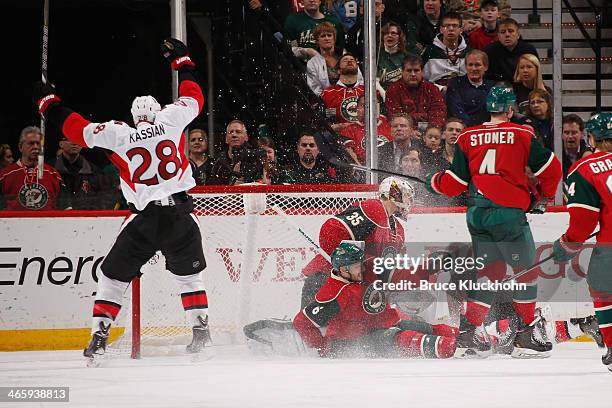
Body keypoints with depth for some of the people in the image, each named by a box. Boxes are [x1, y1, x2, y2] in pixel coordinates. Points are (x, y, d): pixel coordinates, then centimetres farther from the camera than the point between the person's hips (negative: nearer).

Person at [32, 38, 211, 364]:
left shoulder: (120, 136, 0)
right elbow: (194, 98, 19)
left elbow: (77, 128, 3)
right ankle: (201, 331, 16)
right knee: (188, 273, 21)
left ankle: (99, 336, 3)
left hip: (144, 218, -2)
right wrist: (182, 61, 33)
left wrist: (48, 102, 16)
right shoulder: (171, 120, 3)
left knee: (114, 275, 10)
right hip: (180, 214, 2)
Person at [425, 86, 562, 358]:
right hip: (508, 212, -5)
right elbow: (550, 167, 1)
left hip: (477, 213, 5)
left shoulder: (467, 137, 8)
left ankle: (467, 333, 9)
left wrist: (434, 182, 29)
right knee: (526, 271, 6)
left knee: (489, 271, 15)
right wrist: (546, 195, 20)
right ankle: (525, 337, 5)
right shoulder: (521, 135, -1)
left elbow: (455, 184, 8)